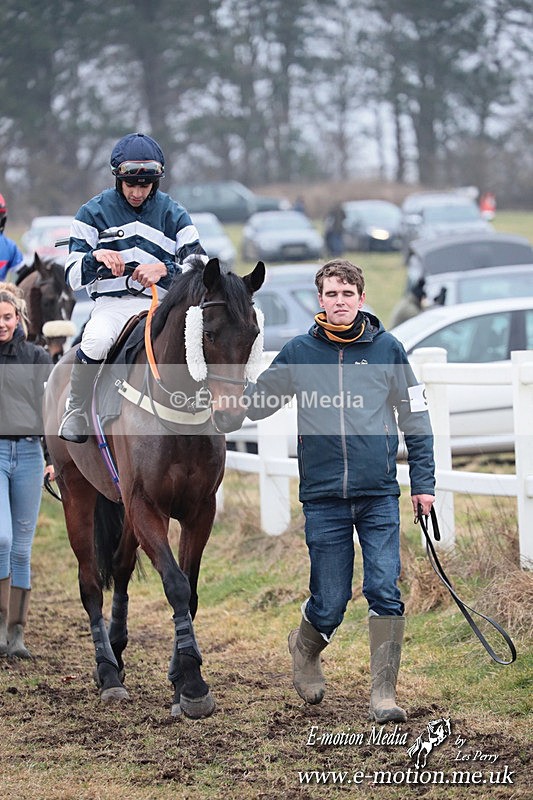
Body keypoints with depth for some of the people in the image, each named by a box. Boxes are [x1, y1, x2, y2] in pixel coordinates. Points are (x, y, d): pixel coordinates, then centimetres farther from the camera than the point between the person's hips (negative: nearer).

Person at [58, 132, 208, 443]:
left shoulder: (173, 214, 8)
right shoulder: (94, 213, 6)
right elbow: (73, 276, 5)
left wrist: (165, 270, -17)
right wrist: (96, 258, -18)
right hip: (112, 303, -1)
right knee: (96, 342, -35)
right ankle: (76, 415, -13)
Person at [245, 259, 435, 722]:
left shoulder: (387, 349, 4)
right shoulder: (299, 353, 4)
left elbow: (416, 418, 10)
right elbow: (255, 406, 11)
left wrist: (423, 483, 5)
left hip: (379, 496, 0)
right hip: (324, 497, 0)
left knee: (385, 592, -10)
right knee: (329, 605, 4)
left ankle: (384, 693, -2)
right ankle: (305, 648, 36)